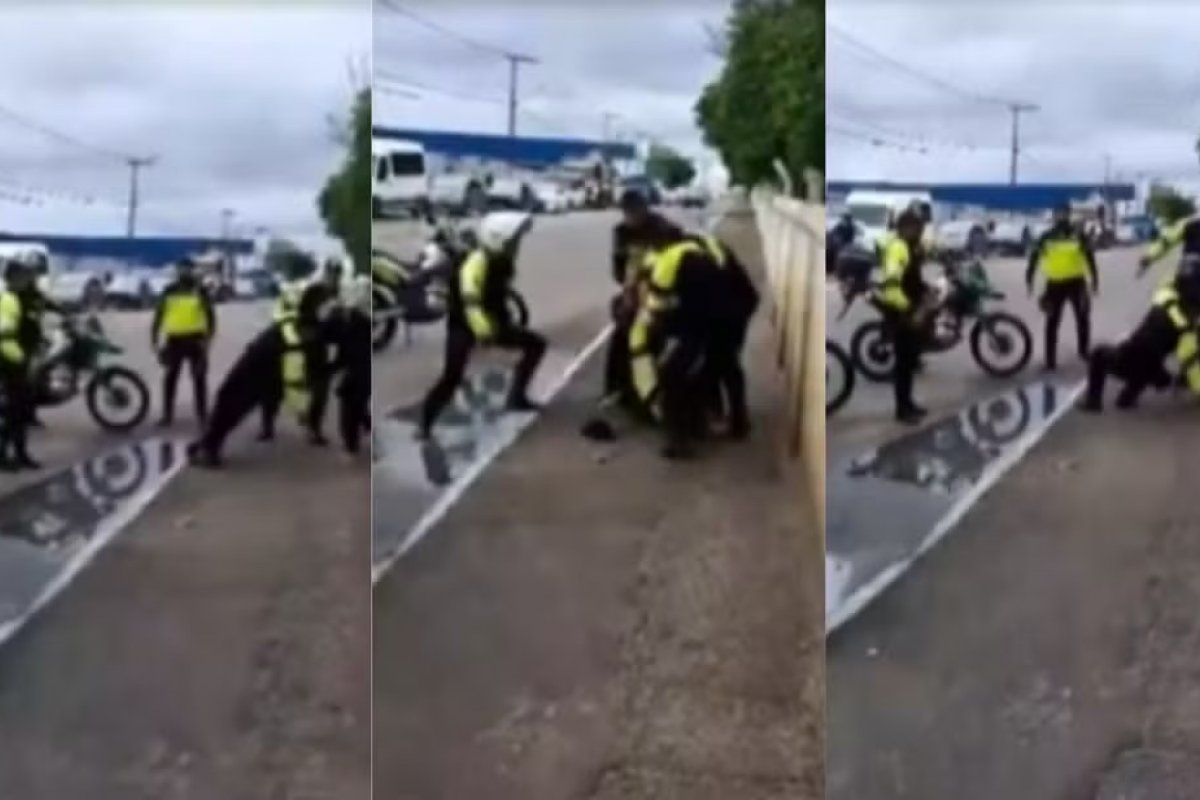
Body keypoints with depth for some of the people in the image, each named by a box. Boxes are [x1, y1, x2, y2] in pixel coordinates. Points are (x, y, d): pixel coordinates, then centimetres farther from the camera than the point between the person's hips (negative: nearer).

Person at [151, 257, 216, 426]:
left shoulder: (200, 290, 0)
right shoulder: (169, 291, 4)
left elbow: (210, 315, 0)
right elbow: (159, 315, 8)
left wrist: (208, 338, -9)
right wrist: (155, 339, 3)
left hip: (195, 339, -2)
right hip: (174, 340, 2)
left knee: (199, 379, 3)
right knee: (170, 379, 3)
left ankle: (203, 414, 9)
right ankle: (167, 415, 10)